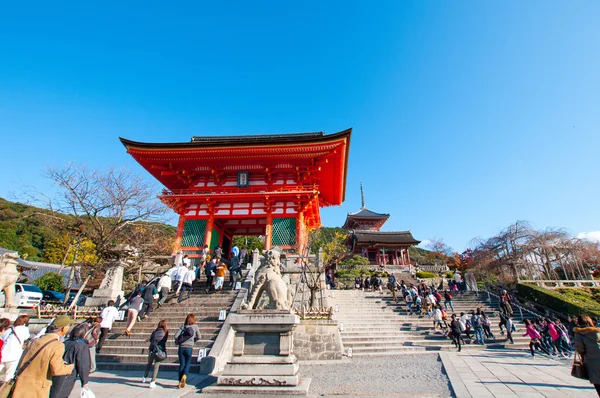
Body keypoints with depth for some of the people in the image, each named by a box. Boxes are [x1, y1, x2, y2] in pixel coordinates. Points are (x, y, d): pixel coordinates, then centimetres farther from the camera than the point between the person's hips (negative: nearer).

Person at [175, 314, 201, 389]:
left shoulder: (183, 326, 3)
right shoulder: (195, 326, 1)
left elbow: (176, 335, -4)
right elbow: (198, 337, 6)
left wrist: (177, 342, 13)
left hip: (181, 348, 2)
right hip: (189, 348, -1)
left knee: (181, 364, 12)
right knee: (187, 364, 12)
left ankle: (180, 382, 12)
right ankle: (184, 375, -13)